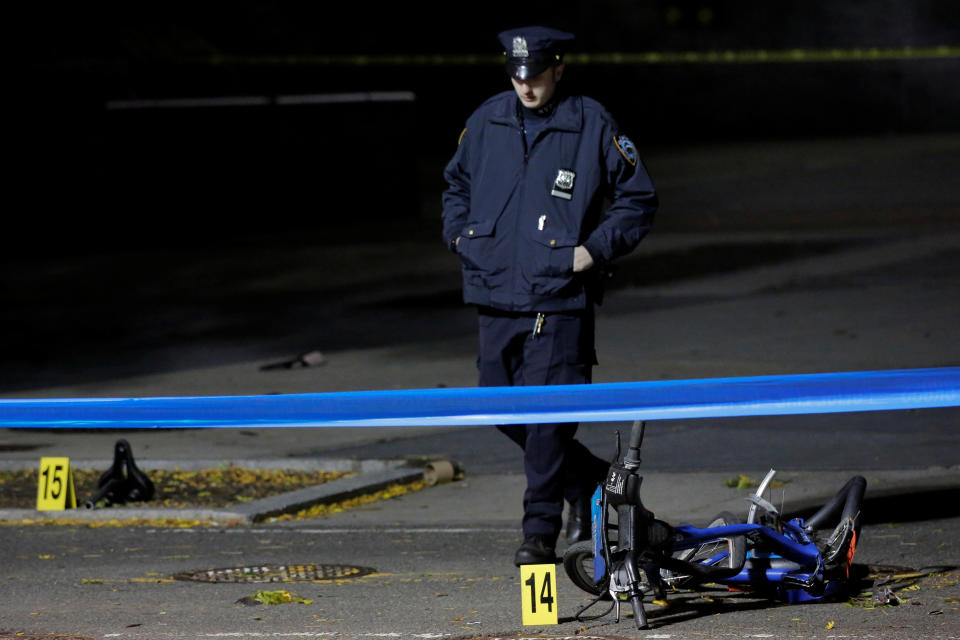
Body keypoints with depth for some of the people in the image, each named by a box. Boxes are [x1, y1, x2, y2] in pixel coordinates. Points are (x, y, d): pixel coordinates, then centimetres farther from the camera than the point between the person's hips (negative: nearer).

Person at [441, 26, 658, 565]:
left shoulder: (592, 125, -5)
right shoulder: (487, 121, 7)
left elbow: (639, 198, 2)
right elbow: (458, 182, 25)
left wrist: (596, 249, -7)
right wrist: (459, 233, 9)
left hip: (559, 297, -5)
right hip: (495, 294, 5)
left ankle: (542, 531, -2)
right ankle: (588, 478, 30)